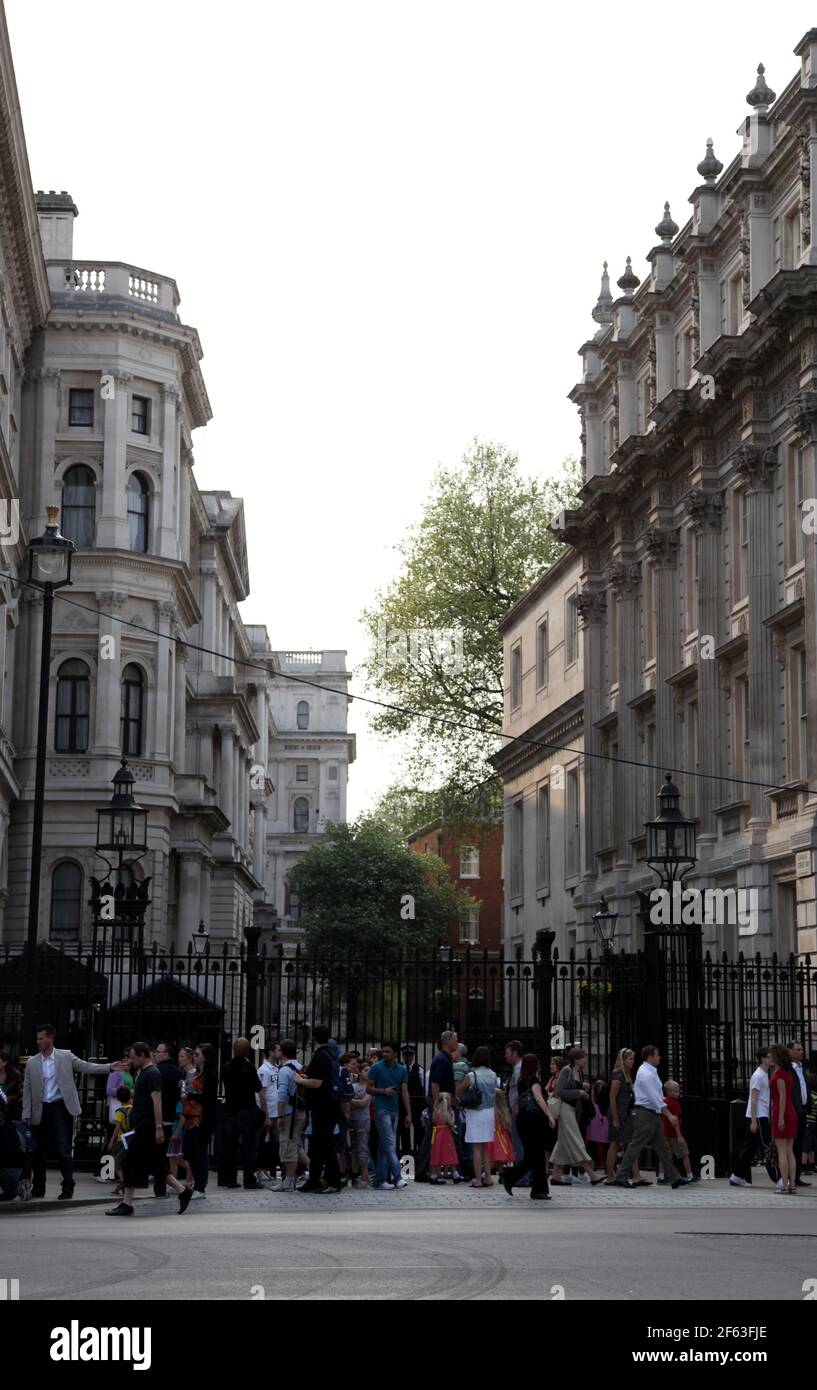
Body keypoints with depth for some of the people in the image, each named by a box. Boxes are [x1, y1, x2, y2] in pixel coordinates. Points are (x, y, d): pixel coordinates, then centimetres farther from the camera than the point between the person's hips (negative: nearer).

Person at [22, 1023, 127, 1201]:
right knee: (37, 1151, 7)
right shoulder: (32, 1062, 6)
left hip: (60, 1108, -3)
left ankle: (67, 1189, 1)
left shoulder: (66, 1056, 1)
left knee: (64, 1150, -6)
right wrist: (27, 1114, 0)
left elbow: (86, 1067, -4)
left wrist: (110, 1067, -16)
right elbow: (27, 1090, 6)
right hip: (40, 1110, 3)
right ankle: (38, 1189, 20)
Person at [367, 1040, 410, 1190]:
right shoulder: (376, 1068, -1)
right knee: (390, 1144, -13)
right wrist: (384, 1091, -15)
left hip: (395, 1110, 5)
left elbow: (404, 1092, 8)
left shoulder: (402, 1070, 9)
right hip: (381, 1110, -5)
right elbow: (369, 1088, 2)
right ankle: (397, 1177, -19)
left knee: (384, 1146, 8)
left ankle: (380, 1180, 10)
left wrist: (408, 1113, 3)